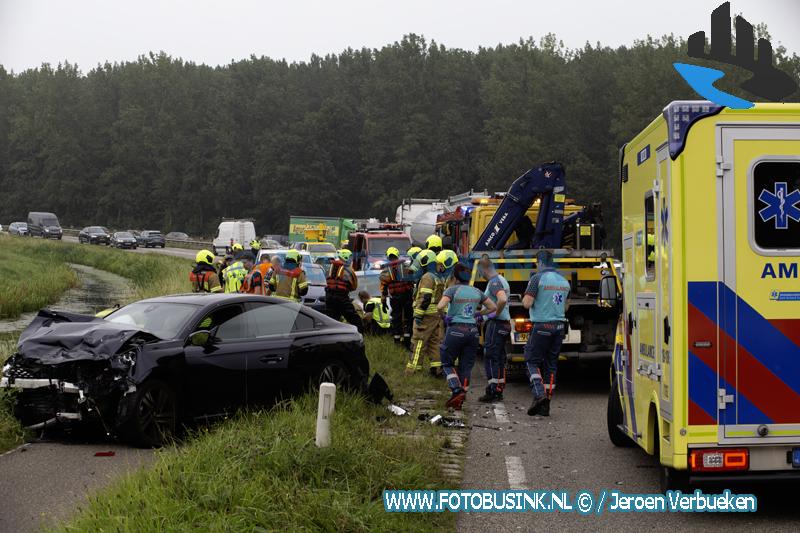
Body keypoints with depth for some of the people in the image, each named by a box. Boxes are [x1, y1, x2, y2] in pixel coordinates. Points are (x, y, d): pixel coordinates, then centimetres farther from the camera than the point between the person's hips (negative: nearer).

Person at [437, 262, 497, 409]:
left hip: (455, 330, -4)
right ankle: (459, 400, 8)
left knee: (447, 363, 11)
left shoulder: (452, 290, -6)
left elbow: (440, 307, -20)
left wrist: (443, 313, 1)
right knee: (466, 367, 10)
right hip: (473, 331, 4)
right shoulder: (476, 292, 9)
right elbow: (492, 307, 16)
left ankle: (457, 390, -10)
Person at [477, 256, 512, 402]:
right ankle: (499, 391, 16)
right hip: (504, 323, 10)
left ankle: (493, 391, -8)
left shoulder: (494, 282, -16)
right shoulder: (501, 280, 18)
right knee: (499, 358, 12)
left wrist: (495, 314, -20)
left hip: (496, 323, -10)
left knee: (490, 358, -8)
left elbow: (502, 299, -34)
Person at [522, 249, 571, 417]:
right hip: (559, 325, 6)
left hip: (542, 326, -6)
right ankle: (545, 405, 7)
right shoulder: (564, 281, 12)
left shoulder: (538, 278, -9)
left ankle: (539, 393, -18)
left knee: (532, 361, 3)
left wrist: (525, 297, 6)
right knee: (551, 364, 8)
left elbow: (527, 303, -14)